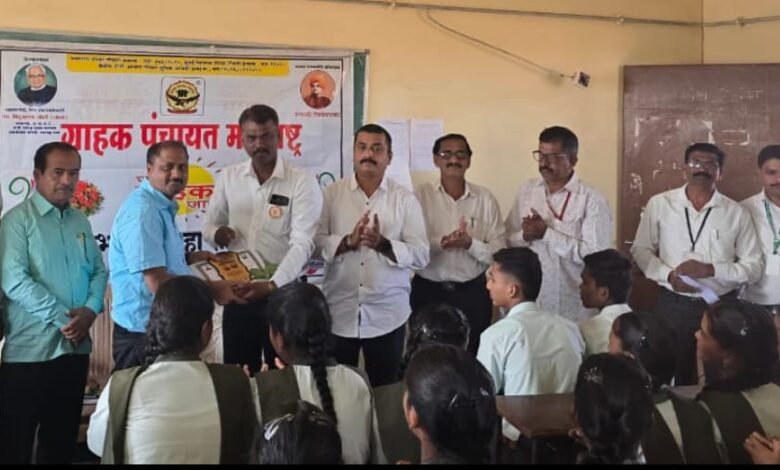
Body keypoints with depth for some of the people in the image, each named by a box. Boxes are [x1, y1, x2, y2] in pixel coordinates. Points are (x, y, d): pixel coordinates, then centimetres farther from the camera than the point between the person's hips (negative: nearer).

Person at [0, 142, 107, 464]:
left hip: (76, 347, 6)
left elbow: (98, 271, 12)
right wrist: (63, 317, -17)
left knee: (63, 438, 15)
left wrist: (91, 310, -8)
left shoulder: (80, 221, 12)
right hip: (30, 350, -6)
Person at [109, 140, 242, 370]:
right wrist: (212, 290, -16)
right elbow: (157, 282, -26)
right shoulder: (143, 211, -21)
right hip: (144, 331, -10)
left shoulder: (162, 206, 12)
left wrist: (188, 258, 10)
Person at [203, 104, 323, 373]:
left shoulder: (302, 183, -9)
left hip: (283, 292, -3)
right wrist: (217, 233, -12)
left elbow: (302, 244, -17)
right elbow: (209, 226, 13)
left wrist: (272, 285, -31)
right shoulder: (228, 178, 4)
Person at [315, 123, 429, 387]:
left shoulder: (405, 199, 0)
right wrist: (347, 242, -21)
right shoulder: (331, 194, 2)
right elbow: (315, 242, -5)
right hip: (339, 312, 0)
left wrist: (384, 244, -20)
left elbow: (421, 255, -5)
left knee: (384, 390, 12)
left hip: (387, 315, 0)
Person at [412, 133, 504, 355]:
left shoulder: (485, 198, 0)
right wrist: (440, 242, -24)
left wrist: (470, 244, -19)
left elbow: (498, 252, -2)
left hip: (473, 293, 1)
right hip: (428, 291, -1)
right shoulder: (420, 195, -3)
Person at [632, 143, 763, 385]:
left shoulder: (737, 213, -1)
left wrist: (711, 270, -15)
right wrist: (668, 275, -13)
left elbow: (753, 266, 0)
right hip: (672, 306, 0)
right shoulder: (659, 204, -2)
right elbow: (640, 249, 4)